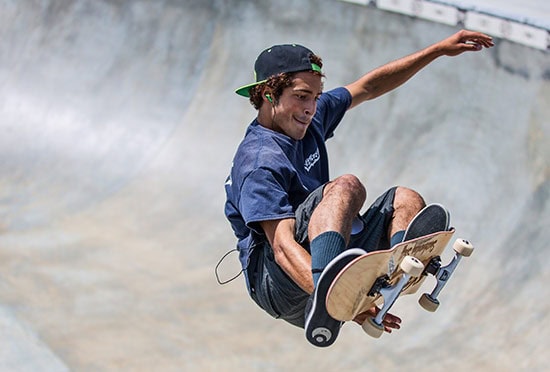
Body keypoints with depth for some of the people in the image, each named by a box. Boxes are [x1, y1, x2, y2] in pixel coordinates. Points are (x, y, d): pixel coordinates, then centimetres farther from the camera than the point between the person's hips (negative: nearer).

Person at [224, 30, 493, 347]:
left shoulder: (311, 118, 12)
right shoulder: (260, 162, -17)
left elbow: (370, 87, 24)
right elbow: (282, 245, -29)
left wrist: (440, 50, 21)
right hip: (277, 284, -10)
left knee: (406, 199, 5)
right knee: (347, 186, -29)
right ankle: (326, 297, -59)